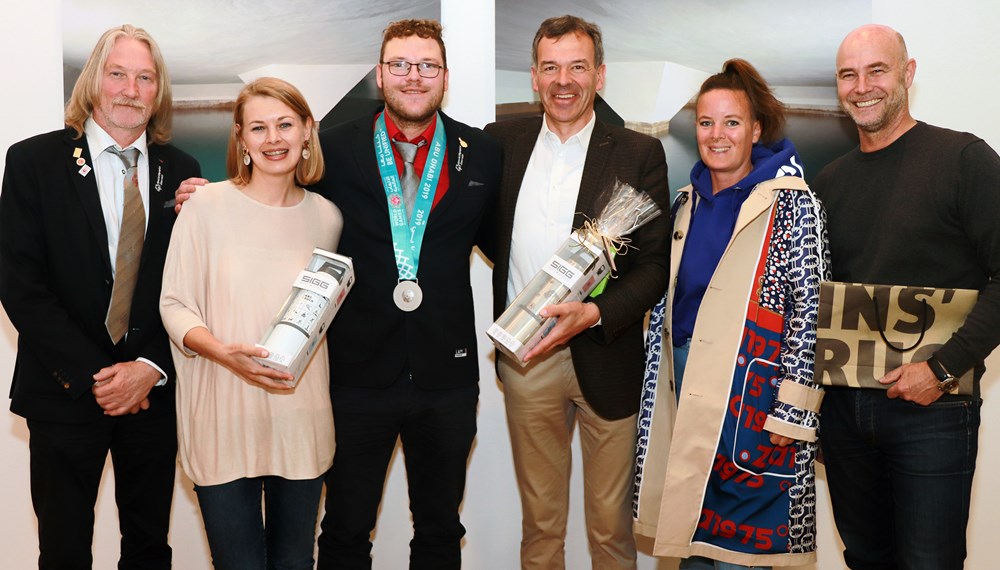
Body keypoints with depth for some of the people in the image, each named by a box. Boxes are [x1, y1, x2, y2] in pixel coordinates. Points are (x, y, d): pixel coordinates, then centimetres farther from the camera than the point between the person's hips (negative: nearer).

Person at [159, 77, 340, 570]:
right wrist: (224, 352, -20)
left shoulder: (326, 216, 6)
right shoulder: (206, 205, -3)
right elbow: (174, 304, -3)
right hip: (222, 415, -2)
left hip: (301, 414, 3)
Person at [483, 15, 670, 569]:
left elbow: (656, 263, -5)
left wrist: (593, 314, -20)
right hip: (524, 358, 2)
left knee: (611, 522, 10)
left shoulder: (639, 154, -3)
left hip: (605, 356, -2)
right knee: (538, 518, 16)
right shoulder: (502, 142, 5)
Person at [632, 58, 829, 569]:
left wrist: (792, 407, -17)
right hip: (685, 377, 6)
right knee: (689, 522, 13)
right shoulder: (689, 202, 11)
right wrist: (665, 372, 14)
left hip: (752, 389, -6)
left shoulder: (789, 204, -8)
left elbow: (809, 309, -13)